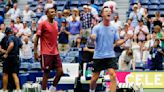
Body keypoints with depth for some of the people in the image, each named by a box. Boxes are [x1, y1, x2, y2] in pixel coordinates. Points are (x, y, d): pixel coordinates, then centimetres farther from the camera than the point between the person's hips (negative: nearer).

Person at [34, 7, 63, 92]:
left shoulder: (55, 23, 12)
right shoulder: (43, 24, -8)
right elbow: (37, 38, -8)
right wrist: (35, 51, -14)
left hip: (55, 53, 7)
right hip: (46, 53, -7)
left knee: (60, 71, 2)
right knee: (46, 73, -2)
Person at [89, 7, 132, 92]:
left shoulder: (113, 28, 6)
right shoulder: (97, 27, -4)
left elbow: (117, 42, 9)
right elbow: (93, 38, -15)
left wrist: (126, 39, -8)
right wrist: (92, 37, -40)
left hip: (110, 56, 2)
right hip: (98, 56, -2)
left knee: (113, 75, -16)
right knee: (95, 78, 7)